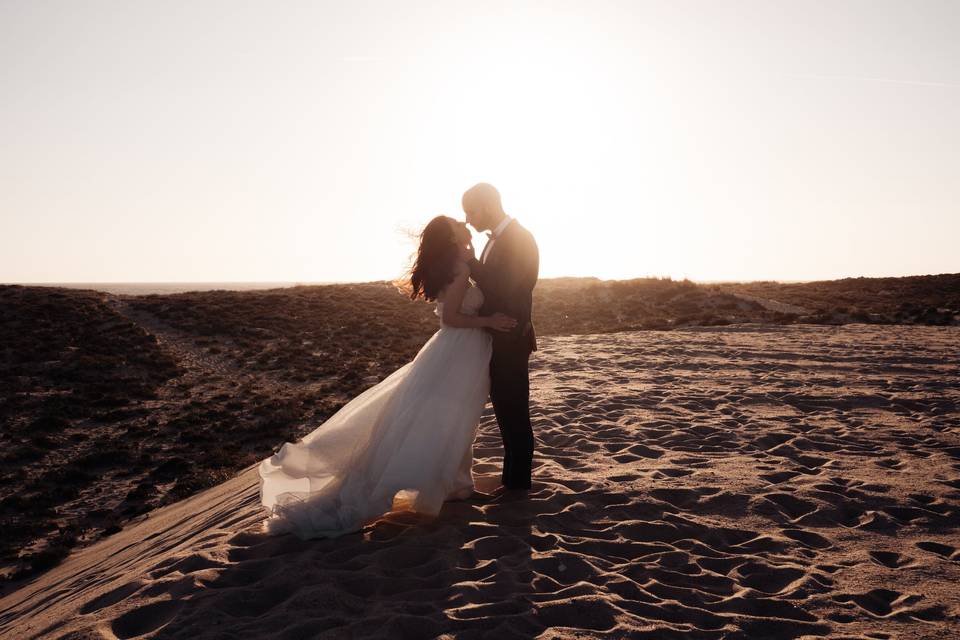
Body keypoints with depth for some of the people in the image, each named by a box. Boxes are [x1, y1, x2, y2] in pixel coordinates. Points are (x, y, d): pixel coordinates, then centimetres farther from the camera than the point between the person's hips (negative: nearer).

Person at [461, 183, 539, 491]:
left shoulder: (520, 239, -16)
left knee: (514, 410, 1)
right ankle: (512, 473, 29)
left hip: (511, 341, -9)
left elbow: (501, 287, -26)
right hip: (496, 338, 9)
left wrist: (468, 258, -21)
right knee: (505, 407, 17)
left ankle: (518, 479, 14)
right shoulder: (497, 239, 13)